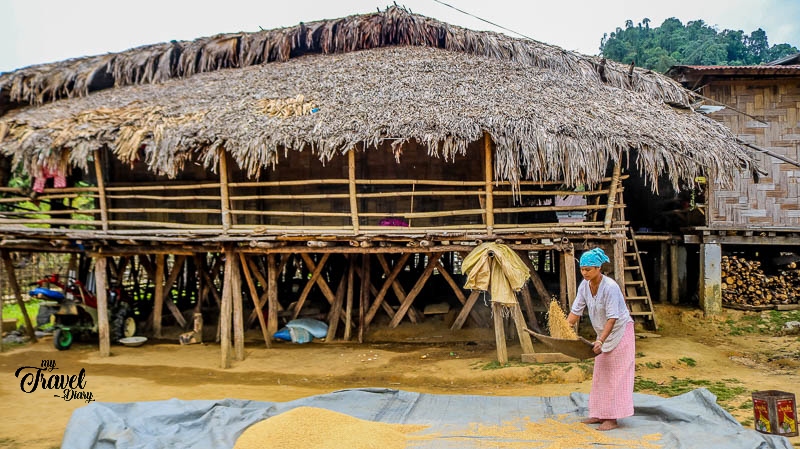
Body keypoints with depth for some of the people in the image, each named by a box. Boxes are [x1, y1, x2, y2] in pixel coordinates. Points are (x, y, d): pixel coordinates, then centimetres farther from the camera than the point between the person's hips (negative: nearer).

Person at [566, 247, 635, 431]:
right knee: (600, 375, 11)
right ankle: (600, 414, 19)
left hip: (620, 331, -8)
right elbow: (576, 311, -2)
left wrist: (601, 340, -38)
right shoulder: (584, 286, -6)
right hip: (604, 333, 8)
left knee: (615, 375, -5)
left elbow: (612, 318, -30)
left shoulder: (610, 287, -27)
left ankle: (612, 418, -1)